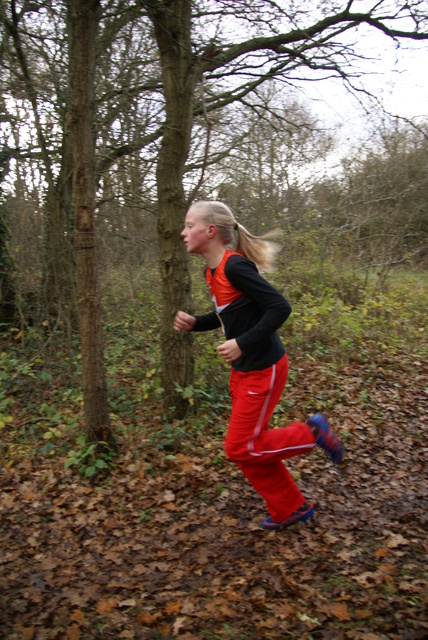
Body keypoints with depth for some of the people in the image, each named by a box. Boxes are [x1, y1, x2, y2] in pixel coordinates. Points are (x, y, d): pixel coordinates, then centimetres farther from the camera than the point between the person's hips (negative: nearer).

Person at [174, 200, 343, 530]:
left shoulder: (236, 266, -23)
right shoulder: (212, 271, 5)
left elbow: (280, 307, -25)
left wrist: (242, 343, -26)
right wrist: (194, 323, 2)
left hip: (263, 370, -9)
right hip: (242, 370, 9)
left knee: (241, 448, -2)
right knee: (249, 446, 15)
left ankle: (311, 432, 14)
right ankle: (290, 509, 32)